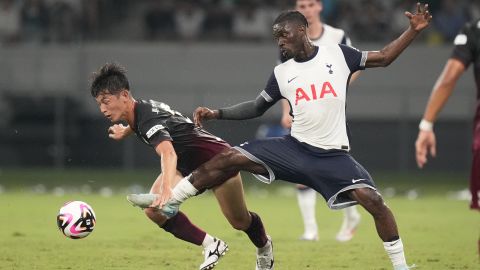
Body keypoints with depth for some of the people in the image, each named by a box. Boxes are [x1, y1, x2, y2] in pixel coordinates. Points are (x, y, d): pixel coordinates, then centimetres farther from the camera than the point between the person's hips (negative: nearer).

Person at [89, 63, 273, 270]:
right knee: (154, 209, -16)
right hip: (187, 164, 8)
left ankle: (264, 246, 43)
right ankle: (211, 246, -3)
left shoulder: (148, 119, -35)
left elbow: (168, 153, -54)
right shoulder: (140, 108, -7)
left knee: (240, 221, 8)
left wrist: (167, 188, -71)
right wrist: (126, 131, 36)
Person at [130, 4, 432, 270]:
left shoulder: (338, 54, 0)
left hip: (333, 156, -3)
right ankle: (168, 202, 1)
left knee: (373, 199, -22)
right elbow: (257, 108, 18)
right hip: (294, 149, 3)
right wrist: (217, 113, 7)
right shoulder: (282, 73, 7)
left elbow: (383, 58, 6)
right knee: (229, 158, -9)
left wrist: (414, 31, -3)